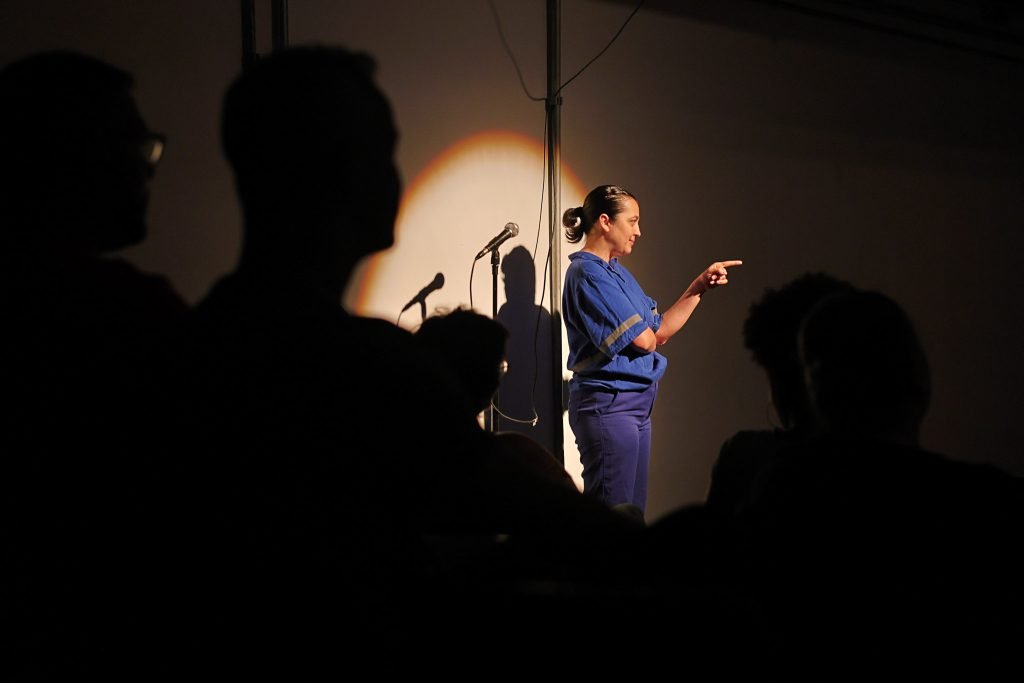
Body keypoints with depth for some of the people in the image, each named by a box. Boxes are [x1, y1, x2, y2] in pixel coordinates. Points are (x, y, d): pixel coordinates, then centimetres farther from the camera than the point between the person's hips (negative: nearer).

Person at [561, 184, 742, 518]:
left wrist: (700, 286, 9)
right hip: (608, 404, -10)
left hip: (636, 405, 10)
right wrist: (652, 336, 6)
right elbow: (643, 339, -17)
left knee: (633, 515, 10)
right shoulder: (588, 273, -14)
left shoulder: (617, 272, 15)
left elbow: (659, 331, 14)